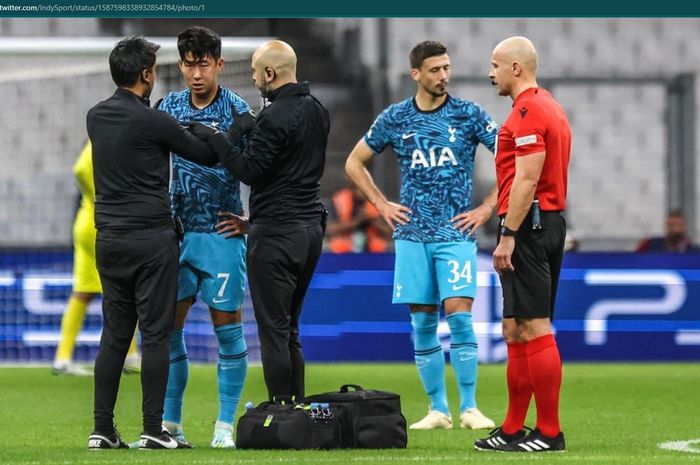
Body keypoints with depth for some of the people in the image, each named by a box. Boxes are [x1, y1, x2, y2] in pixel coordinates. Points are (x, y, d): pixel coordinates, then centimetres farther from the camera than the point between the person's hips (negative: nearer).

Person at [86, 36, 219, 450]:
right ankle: (154, 431, -4)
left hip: (109, 240, 6)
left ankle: (103, 431, 5)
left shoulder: (96, 118, 8)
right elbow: (207, 156, -3)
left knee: (114, 335, 8)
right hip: (151, 238, -6)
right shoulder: (152, 121, -12)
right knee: (155, 335, -2)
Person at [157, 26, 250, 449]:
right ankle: (170, 423, 11)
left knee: (227, 327, -1)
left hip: (221, 233, -4)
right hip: (177, 231, 4)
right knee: (168, 326, 3)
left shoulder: (236, 111, -6)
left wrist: (252, 220, -5)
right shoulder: (169, 107, 7)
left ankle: (225, 425, 5)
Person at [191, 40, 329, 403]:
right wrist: (254, 130, 17)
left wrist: (215, 139, -7)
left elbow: (250, 171, -16)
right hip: (311, 227, 9)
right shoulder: (316, 111, 12)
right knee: (289, 329, 15)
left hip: (276, 233, -9)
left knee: (273, 330, -5)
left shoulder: (275, 116, -16)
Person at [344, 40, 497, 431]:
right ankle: (438, 410, 10)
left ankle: (469, 408, -6)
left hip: (456, 233, -2)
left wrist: (487, 208, -4)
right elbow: (355, 163, 18)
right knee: (423, 323, 2)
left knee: (459, 315, -13)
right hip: (413, 234, 2)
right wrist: (382, 205, 9)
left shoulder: (469, 115, -1)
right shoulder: (395, 118, 6)